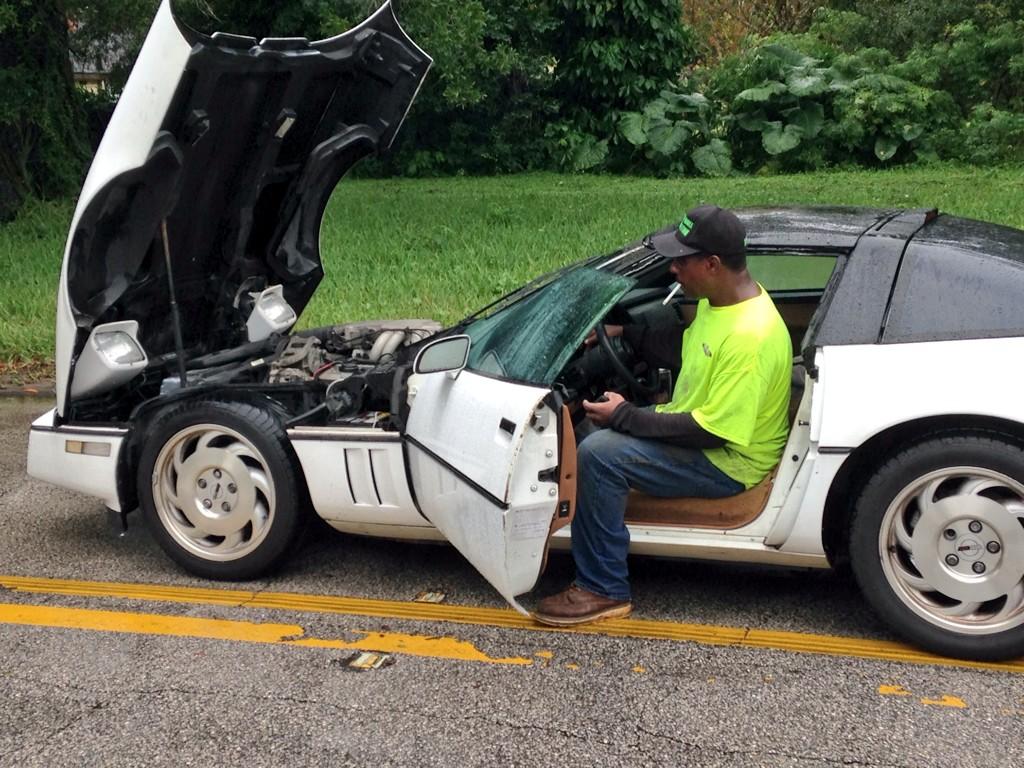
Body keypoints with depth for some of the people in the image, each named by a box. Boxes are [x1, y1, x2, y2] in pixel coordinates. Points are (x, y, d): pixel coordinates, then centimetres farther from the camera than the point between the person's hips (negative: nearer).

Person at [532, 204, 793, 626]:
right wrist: (623, 331, 8)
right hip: (696, 423, 10)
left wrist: (625, 416, -23)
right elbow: (686, 344, 20)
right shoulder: (721, 298, 0)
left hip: (728, 461, -10)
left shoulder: (751, 336, -30)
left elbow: (712, 430, -29)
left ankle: (604, 591, -11)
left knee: (598, 454, -24)